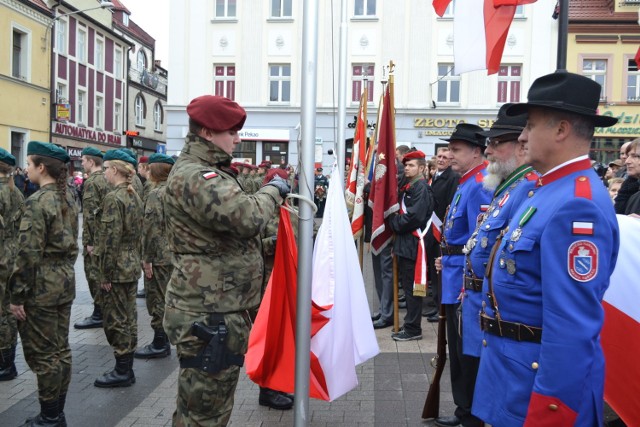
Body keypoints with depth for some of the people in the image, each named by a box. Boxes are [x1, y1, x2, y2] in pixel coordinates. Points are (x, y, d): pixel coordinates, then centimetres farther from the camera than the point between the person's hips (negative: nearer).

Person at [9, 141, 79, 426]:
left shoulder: (37, 202, -17)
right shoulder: (67, 199, 9)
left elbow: (29, 254, -19)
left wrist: (17, 296, -14)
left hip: (42, 285, -8)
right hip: (65, 280, 9)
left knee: (42, 354, 2)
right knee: (61, 350, 14)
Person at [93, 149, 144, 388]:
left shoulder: (113, 198, -17)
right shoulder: (134, 196, 10)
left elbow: (111, 240, -20)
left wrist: (106, 275, -16)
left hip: (117, 269, -9)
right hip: (132, 266, 9)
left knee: (115, 320, 1)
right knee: (128, 318, 14)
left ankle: (122, 372, 9)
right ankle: (127, 369, 23)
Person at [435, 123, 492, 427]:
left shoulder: (479, 186, -18)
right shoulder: (466, 183, 13)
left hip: (466, 282, -10)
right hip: (456, 277, 10)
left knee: (467, 352, 1)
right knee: (457, 349, 18)